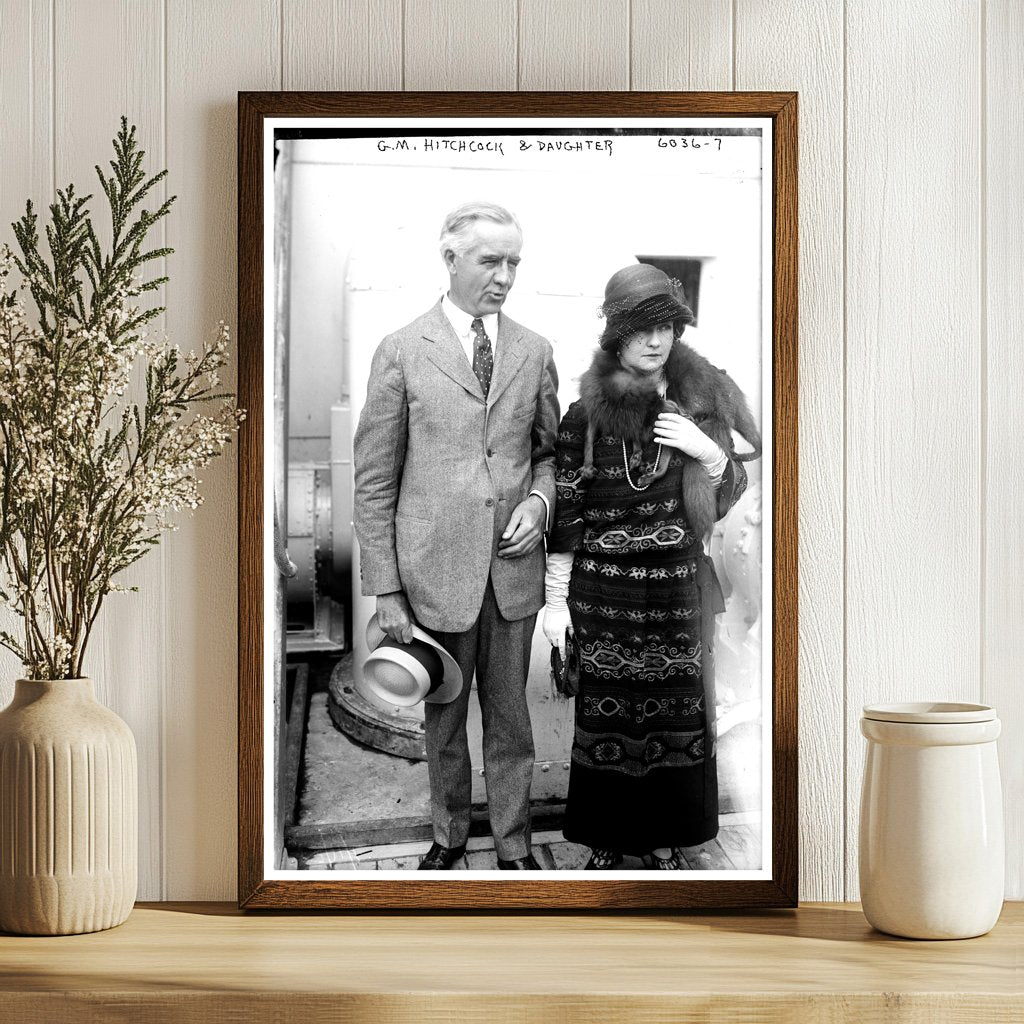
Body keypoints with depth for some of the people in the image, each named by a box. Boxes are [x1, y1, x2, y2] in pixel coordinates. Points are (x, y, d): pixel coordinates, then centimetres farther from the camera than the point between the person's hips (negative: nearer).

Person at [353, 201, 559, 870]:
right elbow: (375, 481, -3)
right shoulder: (402, 352, -4)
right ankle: (450, 836, 31)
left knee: (510, 716, 11)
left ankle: (514, 844, 26)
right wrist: (386, 590, -6)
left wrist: (539, 499, -5)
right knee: (444, 720, 12)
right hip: (436, 570, -2)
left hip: (514, 569, 2)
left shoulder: (535, 352, 6)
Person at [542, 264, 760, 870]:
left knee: (675, 717, 6)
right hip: (602, 592, -2)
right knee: (606, 718, 4)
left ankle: (665, 842, 21)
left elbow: (730, 494, 9)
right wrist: (557, 599, 0)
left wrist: (709, 452, -12)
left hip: (677, 588, 2)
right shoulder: (586, 415, -3)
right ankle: (606, 843, 20)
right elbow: (566, 513, 1)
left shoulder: (700, 401, 3)